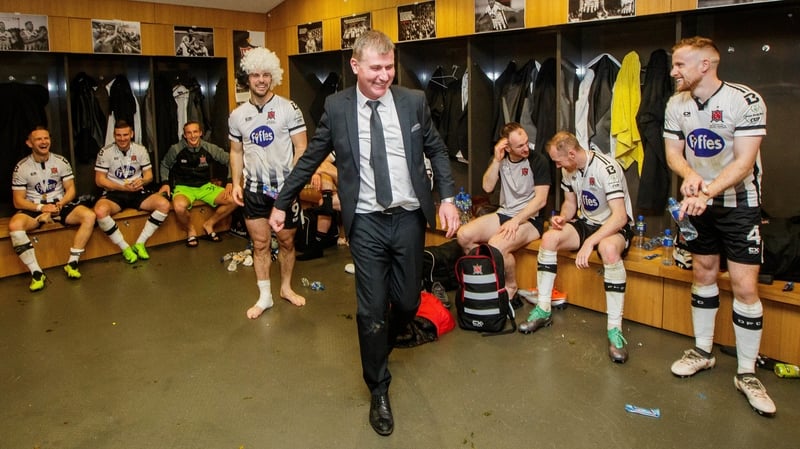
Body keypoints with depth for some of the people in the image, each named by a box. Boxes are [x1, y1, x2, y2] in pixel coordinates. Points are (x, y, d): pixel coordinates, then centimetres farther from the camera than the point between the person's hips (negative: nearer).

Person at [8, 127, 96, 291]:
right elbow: (18, 201, -3)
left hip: (60, 205, 2)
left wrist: (59, 205, -16)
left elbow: (71, 190, 4)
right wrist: (41, 208, -19)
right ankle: (36, 273, -28)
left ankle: (72, 263, -21)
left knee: (89, 216, -26)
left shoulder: (61, 161, 2)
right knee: (15, 225, -34)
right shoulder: (21, 167, -3)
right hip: (34, 209, -2)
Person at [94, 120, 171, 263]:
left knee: (164, 204, -25)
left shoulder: (141, 150, 5)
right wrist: (123, 187, -17)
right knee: (100, 211, -36)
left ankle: (140, 243, -12)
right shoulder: (105, 152, -3)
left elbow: (149, 175, 7)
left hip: (137, 192, 3)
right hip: (114, 193, -2)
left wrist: (142, 181, -19)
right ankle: (125, 247, -17)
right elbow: (99, 180, -4)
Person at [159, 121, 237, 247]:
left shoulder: (209, 148, -6)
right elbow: (164, 165, 11)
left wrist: (230, 182, -7)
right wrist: (165, 183, -2)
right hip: (184, 188, -3)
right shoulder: (175, 149, -8)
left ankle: (209, 224, 5)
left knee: (234, 200, -19)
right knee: (179, 207, -39)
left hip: (205, 186, 3)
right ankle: (190, 230, -4)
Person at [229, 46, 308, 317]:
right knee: (260, 244, 7)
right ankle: (264, 297, 18)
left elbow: (302, 148, -8)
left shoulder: (289, 109, -7)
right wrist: (236, 183, 2)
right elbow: (236, 152, 13)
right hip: (254, 189, 2)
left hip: (285, 187, -2)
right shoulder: (237, 116, 4)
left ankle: (286, 287, 31)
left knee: (286, 241, 11)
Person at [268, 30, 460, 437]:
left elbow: (437, 151, 10)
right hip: (366, 222, -2)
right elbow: (310, 159, 7)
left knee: (407, 304, 11)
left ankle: (379, 347, 46)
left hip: (409, 218, 2)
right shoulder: (336, 107, -2)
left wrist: (447, 197, -1)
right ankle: (379, 391, 22)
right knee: (372, 309, 1)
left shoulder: (413, 101, 0)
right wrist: (282, 203, 11)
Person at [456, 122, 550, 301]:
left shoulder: (538, 161, -11)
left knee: (496, 246, -33)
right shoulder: (501, 159, 6)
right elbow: (487, 187, -3)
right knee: (464, 235, -15)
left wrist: (515, 221, -23)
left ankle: (511, 287, -5)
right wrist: (496, 160, -13)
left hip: (529, 219, -6)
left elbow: (541, 200, -16)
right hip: (503, 214, 6)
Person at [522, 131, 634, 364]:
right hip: (586, 222, 7)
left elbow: (620, 216, -31)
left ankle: (614, 329, -33)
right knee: (549, 238, -19)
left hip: (616, 226, -7)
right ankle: (543, 310, -8)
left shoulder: (605, 168, -24)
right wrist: (562, 217, -8)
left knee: (609, 249, -40)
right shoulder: (568, 169, 1)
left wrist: (589, 243, -37)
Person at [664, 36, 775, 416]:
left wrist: (706, 192, -35)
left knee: (745, 287, -7)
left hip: (739, 204, -5)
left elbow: (744, 161, -23)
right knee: (703, 274, 12)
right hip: (699, 203, 5)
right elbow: (673, 152, 0)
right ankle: (702, 352, 27)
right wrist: (690, 176, -21)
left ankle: (746, 373, 6)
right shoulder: (676, 104, -2)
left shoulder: (746, 101, -19)